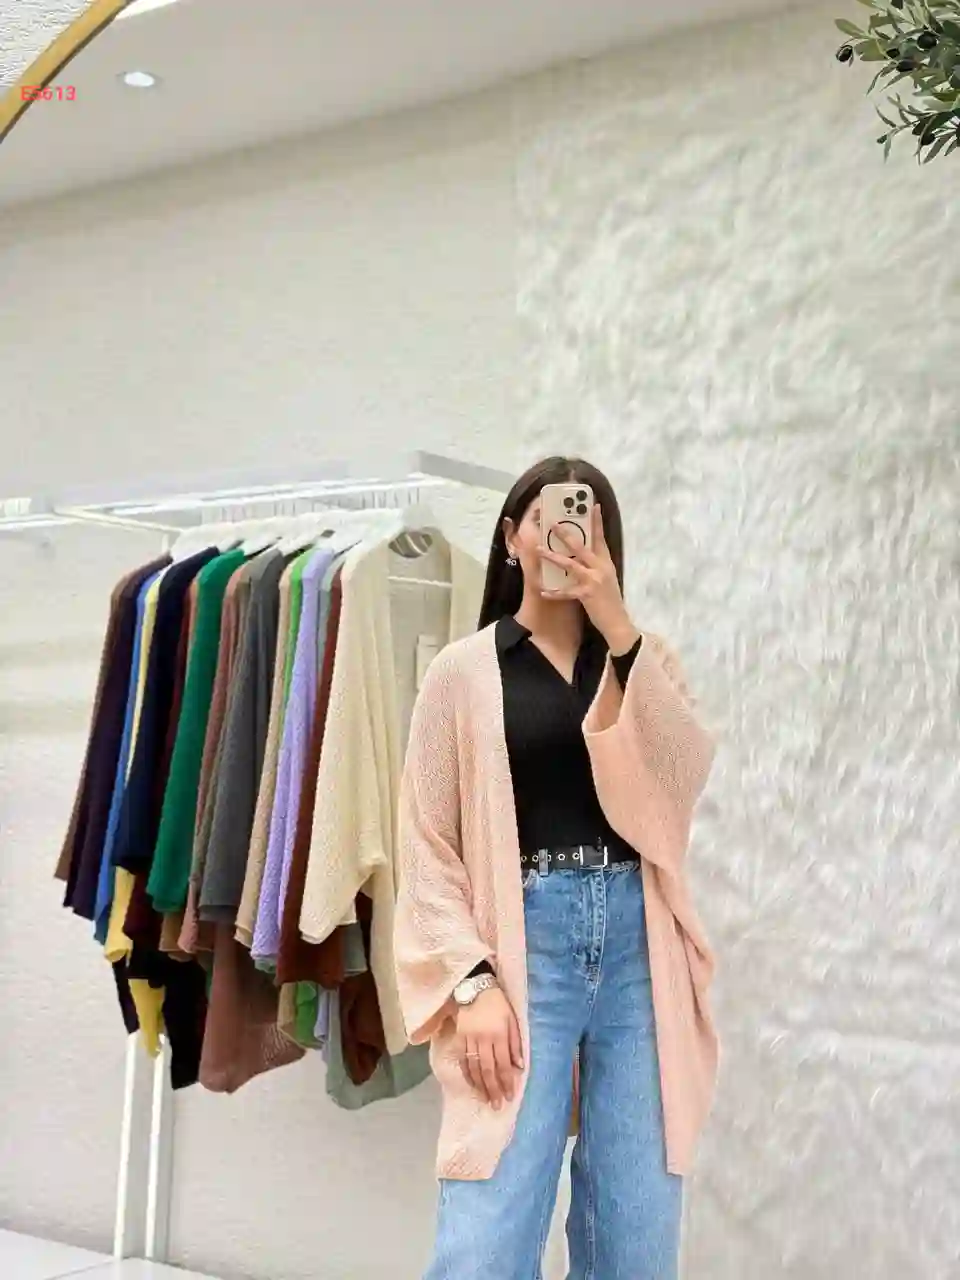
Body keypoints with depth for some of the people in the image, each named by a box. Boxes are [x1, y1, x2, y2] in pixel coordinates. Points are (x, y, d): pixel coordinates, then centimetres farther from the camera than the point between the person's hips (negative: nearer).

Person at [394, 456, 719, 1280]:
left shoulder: (646, 660, 15)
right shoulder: (464, 673, 6)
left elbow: (684, 779, -5)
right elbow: (429, 847, 1)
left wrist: (619, 628, -10)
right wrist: (471, 982, -11)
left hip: (639, 945, 3)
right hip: (522, 943, -2)